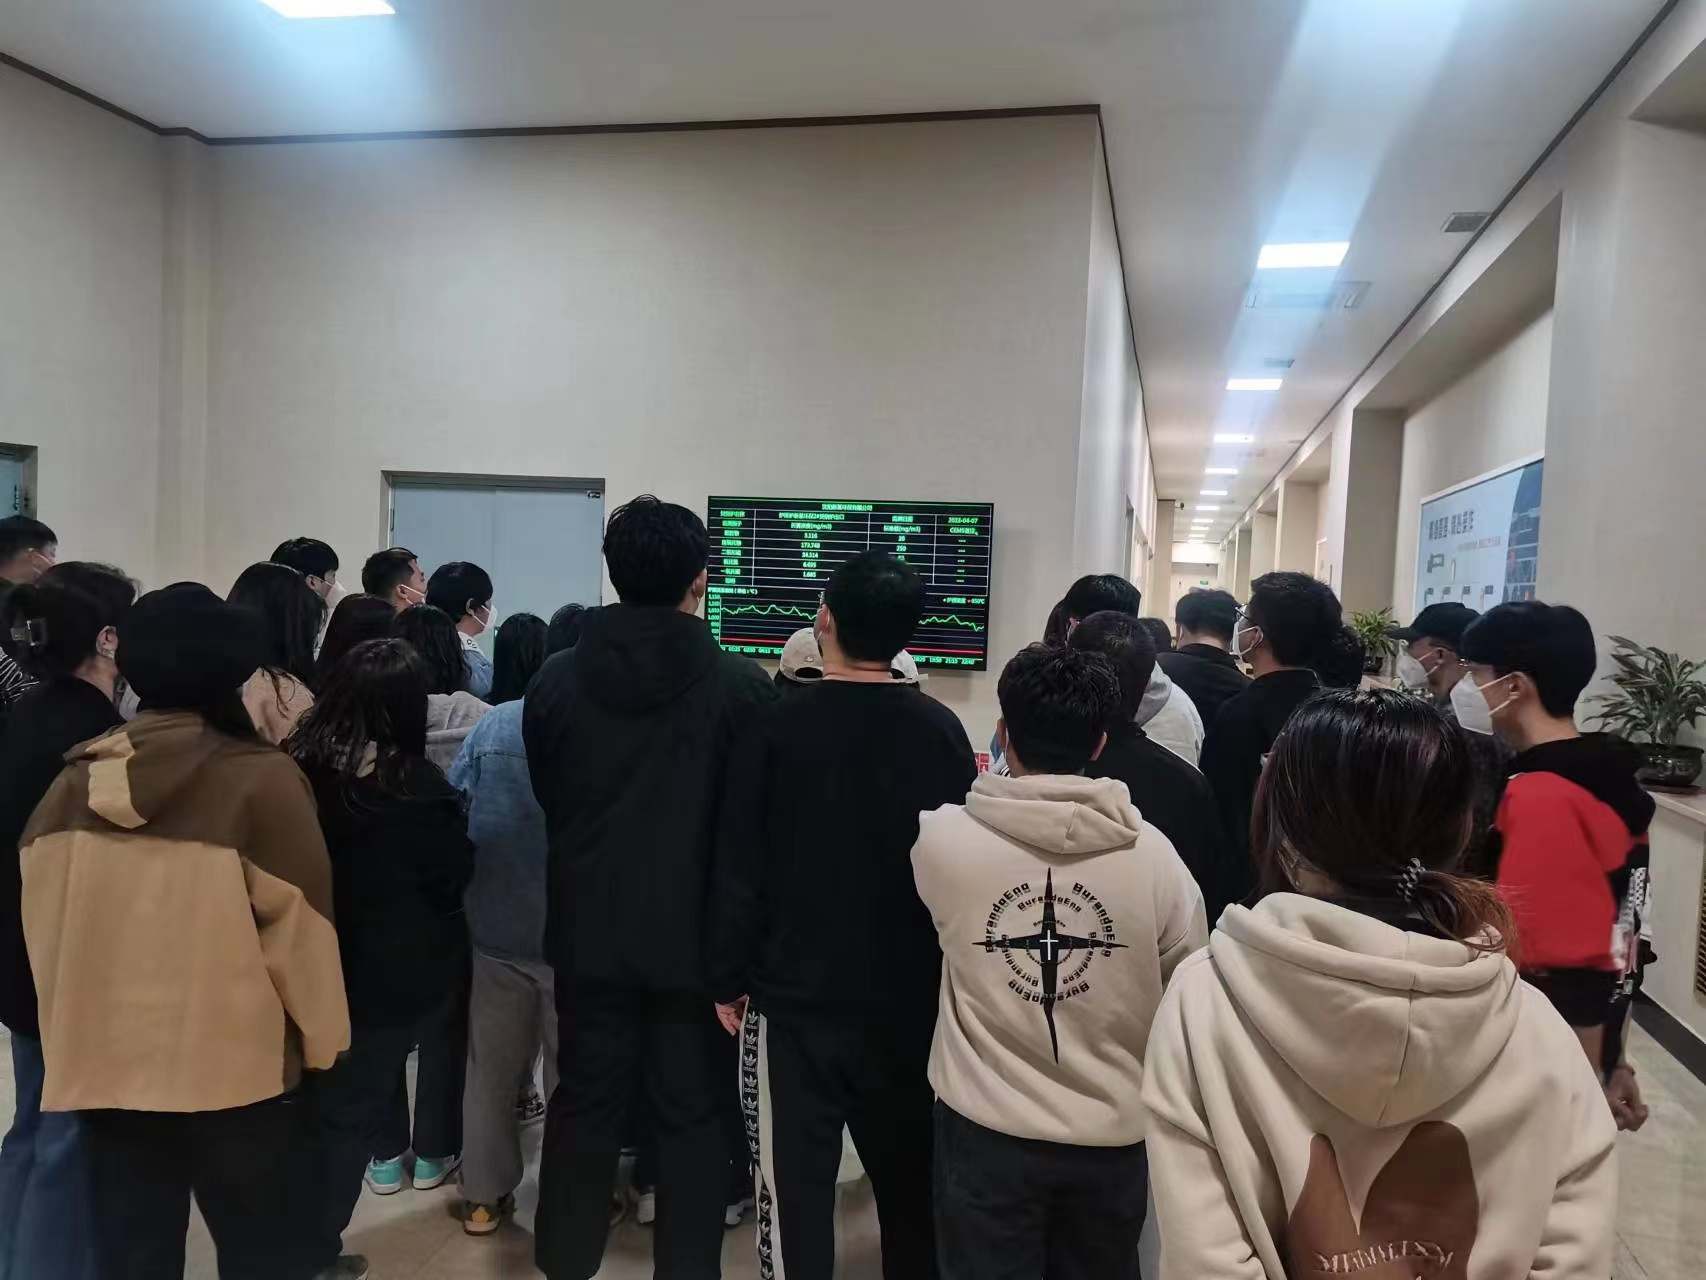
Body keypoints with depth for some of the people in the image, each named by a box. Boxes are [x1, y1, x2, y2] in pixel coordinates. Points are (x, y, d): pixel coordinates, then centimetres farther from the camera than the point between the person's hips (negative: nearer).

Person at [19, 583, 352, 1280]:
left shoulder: (77, 781, -3)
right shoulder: (262, 780, -17)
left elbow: (41, 922, 7)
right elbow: (296, 929, -12)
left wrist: (70, 1031, 20)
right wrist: (321, 1038, 2)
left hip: (105, 1060, 5)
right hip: (234, 1063, -4)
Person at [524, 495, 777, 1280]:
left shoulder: (556, 679, -5)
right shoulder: (741, 685, -14)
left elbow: (544, 800, 6)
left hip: (589, 928, 3)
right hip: (697, 931, -3)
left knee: (583, 1101, 17)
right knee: (692, 1112, 11)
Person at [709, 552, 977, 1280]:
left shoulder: (779, 726, -12)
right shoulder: (943, 730, -5)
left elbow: (740, 870, -11)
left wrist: (729, 980, 1)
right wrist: (950, 978, 13)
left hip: (795, 995, -3)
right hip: (912, 998, 3)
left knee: (796, 1187, 7)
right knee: (909, 1181, 19)